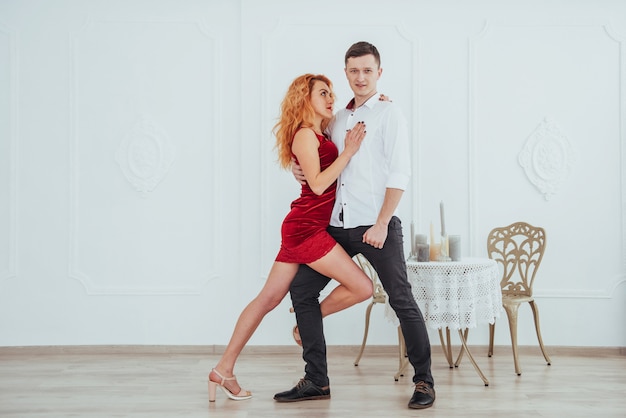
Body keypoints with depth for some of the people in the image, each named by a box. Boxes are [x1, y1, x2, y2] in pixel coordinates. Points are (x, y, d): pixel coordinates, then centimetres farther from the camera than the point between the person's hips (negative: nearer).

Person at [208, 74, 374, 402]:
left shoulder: (320, 135, 18)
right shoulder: (305, 135, -9)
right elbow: (318, 184, -18)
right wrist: (348, 152, -17)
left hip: (300, 228, 9)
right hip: (307, 228, -9)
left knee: (268, 299, 8)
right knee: (362, 287, -6)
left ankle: (223, 369, 10)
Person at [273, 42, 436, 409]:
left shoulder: (388, 113, -2)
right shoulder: (336, 120, 16)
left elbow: (400, 172, -10)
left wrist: (381, 224, -16)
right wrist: (302, 169, 6)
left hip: (377, 226, -6)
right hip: (338, 225, 7)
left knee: (401, 300, -3)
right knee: (301, 289, 3)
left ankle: (424, 381, 12)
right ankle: (317, 380, 11)